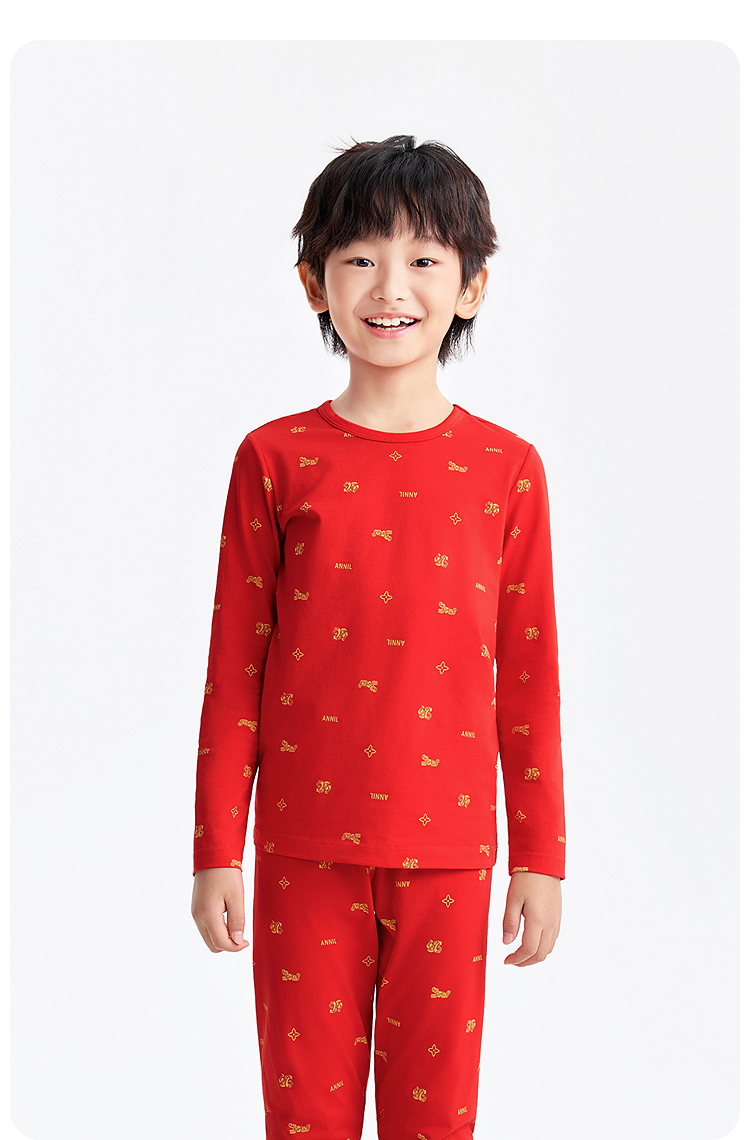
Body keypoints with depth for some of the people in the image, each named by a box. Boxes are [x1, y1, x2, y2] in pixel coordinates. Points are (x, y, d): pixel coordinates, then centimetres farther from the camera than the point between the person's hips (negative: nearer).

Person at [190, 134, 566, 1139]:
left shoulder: (506, 468, 1)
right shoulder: (275, 459, -1)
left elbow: (530, 676, 4)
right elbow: (234, 666, 1)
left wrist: (541, 857, 5)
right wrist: (217, 852, 1)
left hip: (447, 845, 1)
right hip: (305, 841, 0)